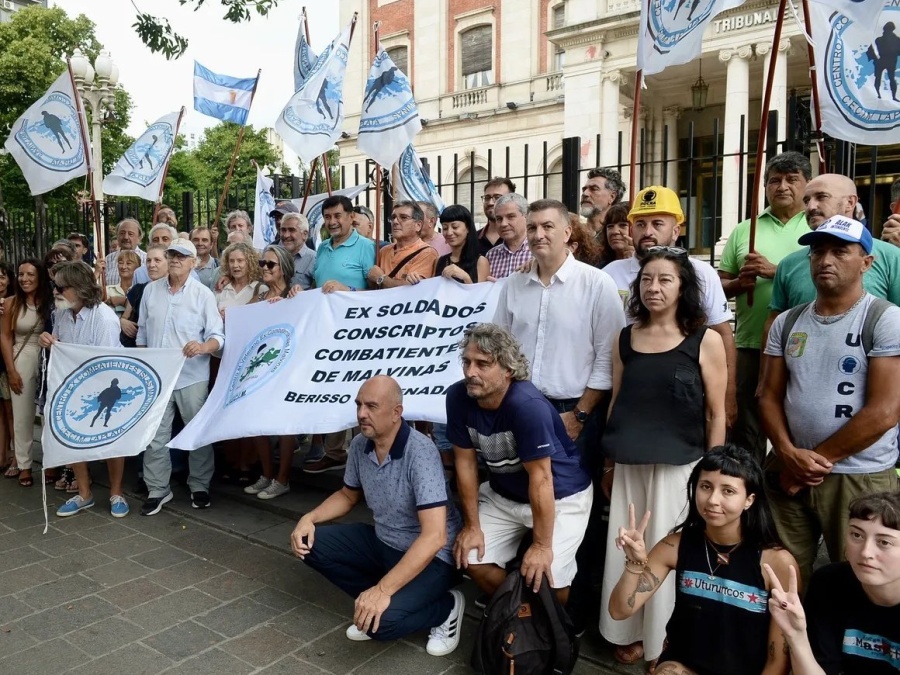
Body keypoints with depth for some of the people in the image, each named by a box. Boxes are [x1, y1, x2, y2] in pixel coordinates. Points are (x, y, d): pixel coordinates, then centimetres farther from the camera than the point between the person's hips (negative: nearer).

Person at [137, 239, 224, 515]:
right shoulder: (150, 290, 8)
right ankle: (158, 489, 20)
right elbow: (142, 333, 15)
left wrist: (203, 347, -30)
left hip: (192, 377, -3)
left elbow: (218, 337, -9)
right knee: (155, 435, 7)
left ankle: (200, 486, 22)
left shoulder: (203, 294, -4)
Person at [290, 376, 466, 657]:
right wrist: (309, 518, -4)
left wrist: (382, 590, -36)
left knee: (381, 619, -29)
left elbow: (434, 536, -34)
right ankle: (372, 602, 5)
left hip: (431, 557, -7)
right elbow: (348, 495, 15)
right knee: (309, 543, -6)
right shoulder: (360, 445, -5)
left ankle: (447, 607, 0)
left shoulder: (420, 451, -28)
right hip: (383, 542, 7)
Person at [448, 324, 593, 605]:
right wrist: (471, 525, -4)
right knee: (471, 559, -5)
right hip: (503, 493, 6)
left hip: (561, 496, -5)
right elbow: (466, 462, -8)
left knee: (547, 579, -16)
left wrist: (541, 545, -22)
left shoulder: (527, 405, -34)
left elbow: (540, 479, -28)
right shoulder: (458, 397, -17)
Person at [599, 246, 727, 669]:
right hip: (629, 466, 3)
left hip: (681, 467, -3)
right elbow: (616, 404, 9)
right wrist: (608, 464, 11)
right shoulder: (624, 340, 5)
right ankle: (630, 634, 32)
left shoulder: (706, 341, -5)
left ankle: (668, 640, 29)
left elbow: (716, 414, -3)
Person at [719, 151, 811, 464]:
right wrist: (739, 283, -10)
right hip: (751, 344, 2)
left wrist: (775, 271, -17)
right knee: (745, 428, 9)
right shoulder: (744, 230, 11)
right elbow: (718, 285, 11)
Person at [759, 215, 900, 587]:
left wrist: (814, 460, -11)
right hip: (788, 473, 4)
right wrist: (789, 455, -10)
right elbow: (769, 397, 7)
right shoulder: (787, 323, 7)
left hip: (860, 479, -4)